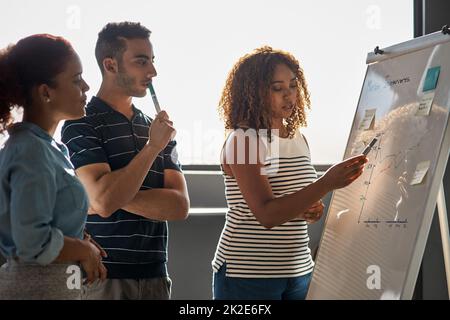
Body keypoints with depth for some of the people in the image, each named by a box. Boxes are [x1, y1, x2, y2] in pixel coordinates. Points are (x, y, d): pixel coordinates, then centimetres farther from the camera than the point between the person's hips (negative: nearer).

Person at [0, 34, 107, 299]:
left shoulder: (44, 146, 9)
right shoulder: (33, 152, -18)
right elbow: (33, 242, -26)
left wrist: (80, 243, 7)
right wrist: (85, 251, -11)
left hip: (55, 285, 9)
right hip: (38, 289, -9)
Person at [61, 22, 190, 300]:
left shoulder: (157, 129, 11)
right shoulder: (81, 125, -6)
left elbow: (180, 206, 1)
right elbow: (102, 201, -19)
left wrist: (120, 196, -13)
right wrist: (152, 147, -13)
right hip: (102, 276, -5)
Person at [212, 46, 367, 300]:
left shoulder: (299, 140, 9)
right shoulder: (242, 140, -12)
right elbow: (266, 214, -23)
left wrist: (312, 211, 0)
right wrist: (327, 184, -30)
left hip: (299, 271, 7)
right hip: (248, 276, -6)